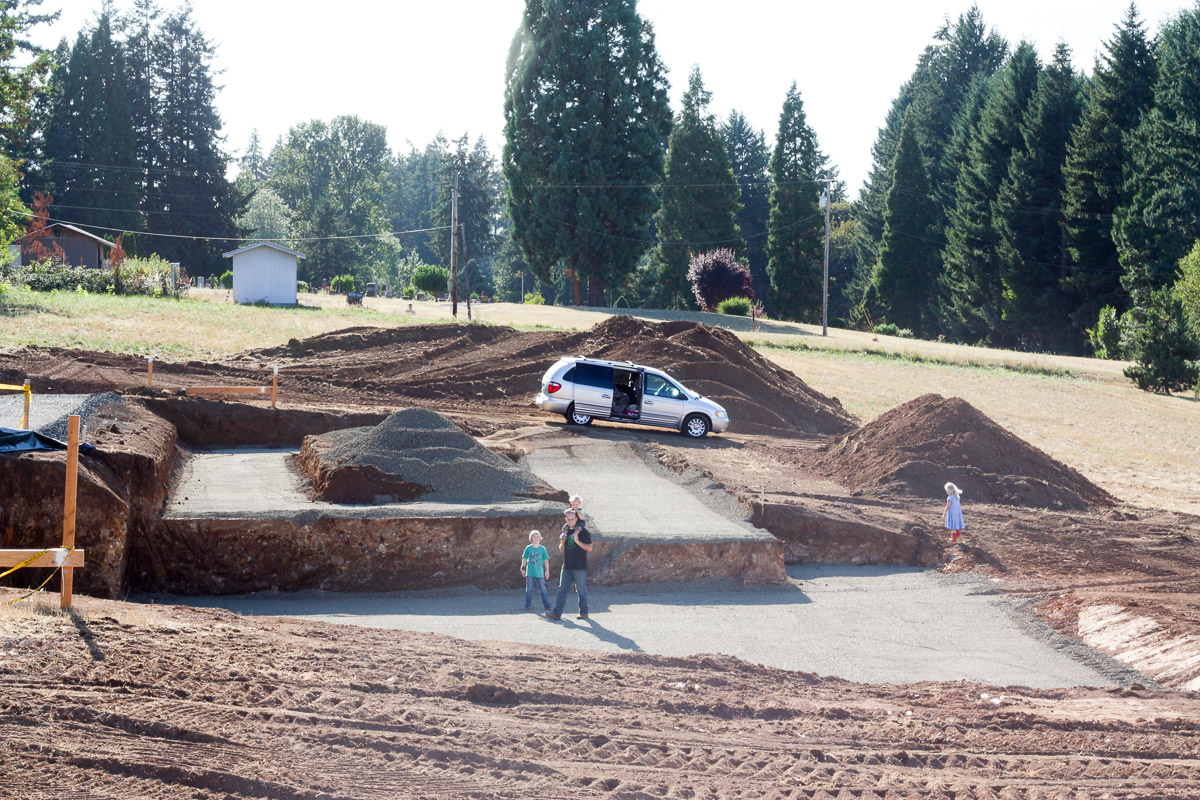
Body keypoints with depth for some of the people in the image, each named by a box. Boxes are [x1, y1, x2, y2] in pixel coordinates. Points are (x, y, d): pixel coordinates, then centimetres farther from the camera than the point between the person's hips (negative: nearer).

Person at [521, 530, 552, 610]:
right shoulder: (528, 548, 2)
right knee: (529, 589, 2)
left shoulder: (542, 549, 1)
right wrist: (523, 568, 7)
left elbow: (546, 560, 5)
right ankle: (528, 605, 10)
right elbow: (524, 559, 10)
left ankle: (546, 605, 8)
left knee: (542, 589, 3)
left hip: (539, 573, 0)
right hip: (530, 573, 0)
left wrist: (547, 570, 3)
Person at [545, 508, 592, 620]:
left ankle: (584, 612, 13)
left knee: (581, 590, 2)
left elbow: (589, 548, -9)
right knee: (562, 589, 0)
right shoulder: (565, 531, 13)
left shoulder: (583, 532, -4)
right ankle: (557, 613, -4)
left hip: (580, 567, -5)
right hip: (567, 566, 5)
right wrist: (562, 542, -2)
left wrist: (577, 541, -19)